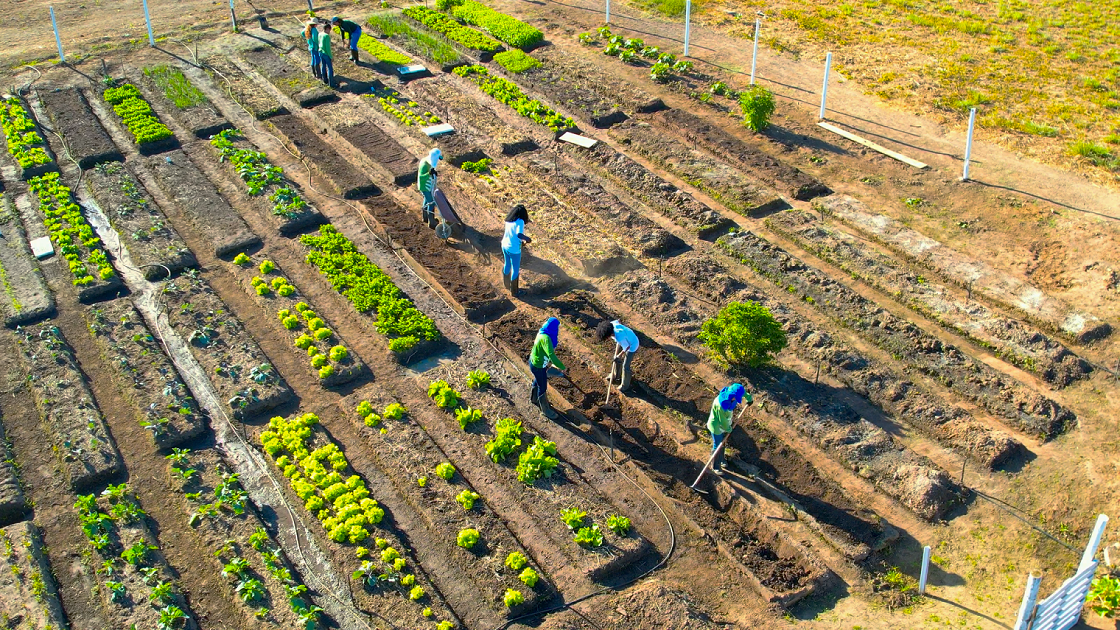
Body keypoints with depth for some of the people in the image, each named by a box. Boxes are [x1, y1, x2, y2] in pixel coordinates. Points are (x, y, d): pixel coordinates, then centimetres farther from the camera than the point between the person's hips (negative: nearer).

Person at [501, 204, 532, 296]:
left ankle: (506, 284, 51)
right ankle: (513, 291, 24)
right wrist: (527, 238, -25)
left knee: (507, 264, 30)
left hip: (505, 246, 7)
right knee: (515, 270, 11)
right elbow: (519, 234, -39)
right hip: (514, 250, -7)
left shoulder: (508, 220, -2)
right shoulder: (520, 221, -24)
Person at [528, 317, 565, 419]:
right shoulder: (545, 338, -37)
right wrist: (562, 367, -39)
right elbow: (551, 355, -46)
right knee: (542, 388, 10)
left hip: (534, 360, 9)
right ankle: (545, 410, 29)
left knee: (538, 381, 33)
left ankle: (533, 398, 58)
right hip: (538, 366, -9)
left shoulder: (543, 332, -9)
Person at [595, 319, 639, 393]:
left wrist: (619, 356, -12)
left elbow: (627, 347, -27)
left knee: (625, 366, 6)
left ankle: (625, 385, 31)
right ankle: (615, 375, 50)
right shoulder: (611, 324, -27)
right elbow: (618, 321, -2)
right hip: (626, 340, 7)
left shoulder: (620, 338, -46)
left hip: (632, 345, -7)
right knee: (616, 359, 23)